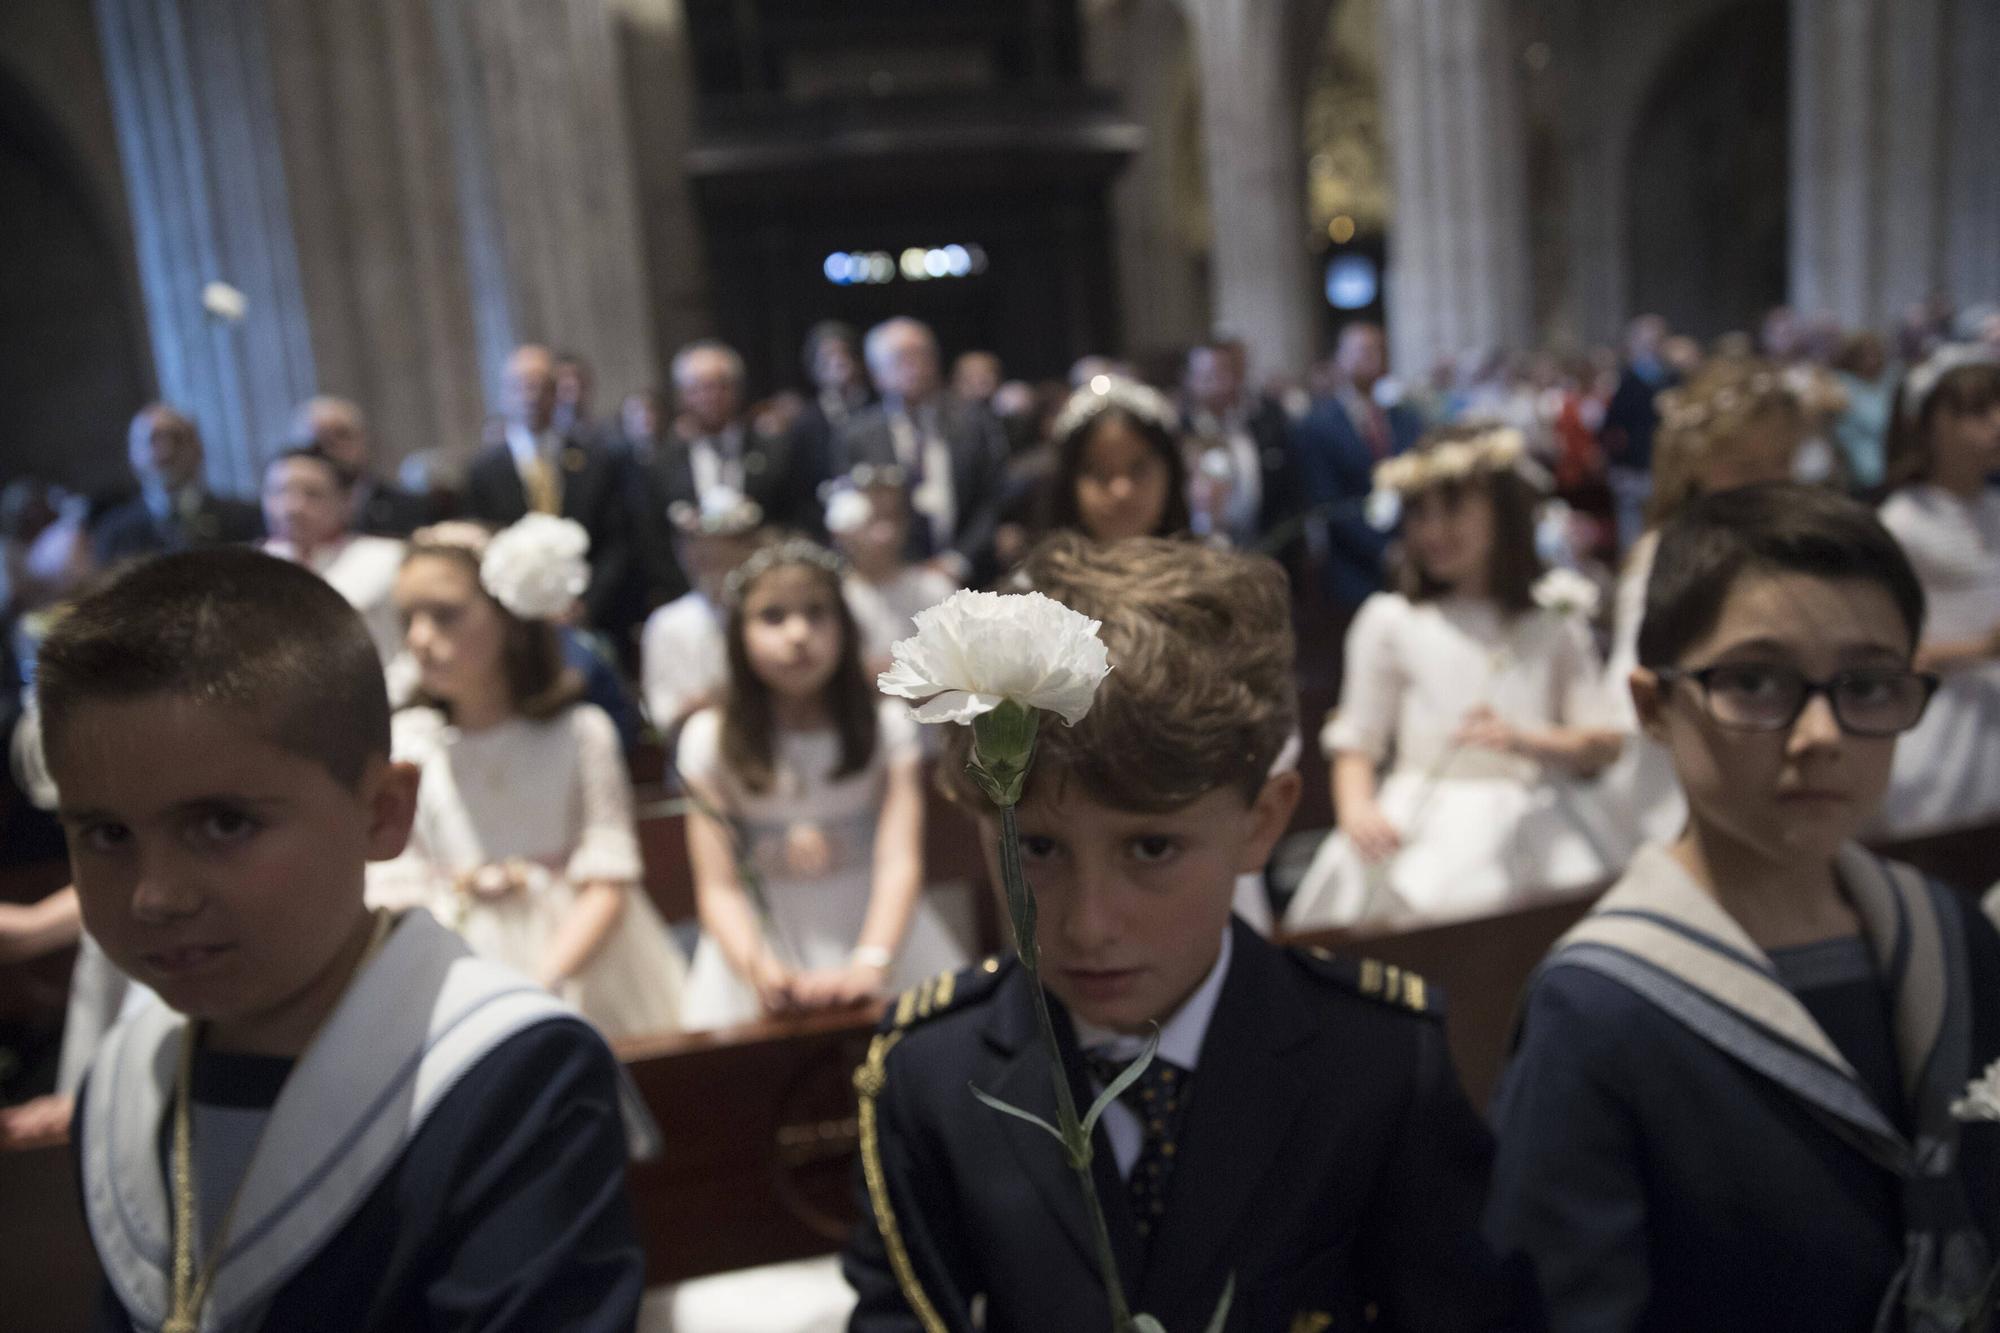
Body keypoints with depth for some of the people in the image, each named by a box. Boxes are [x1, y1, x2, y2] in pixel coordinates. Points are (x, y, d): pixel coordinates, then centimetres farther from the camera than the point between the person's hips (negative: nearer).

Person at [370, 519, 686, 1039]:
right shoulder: (404, 745, 4)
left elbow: (608, 884, -5)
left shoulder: (580, 732, -1)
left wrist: (541, 983, -19)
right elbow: (395, 892, 3)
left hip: (579, 967, -1)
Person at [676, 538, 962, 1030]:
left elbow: (900, 861, -10)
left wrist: (871, 964, -27)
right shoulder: (710, 739, -2)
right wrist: (758, 967, -25)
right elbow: (719, 887, -5)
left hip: (877, 929, 1)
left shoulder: (886, 723, 0)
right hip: (762, 939, -1)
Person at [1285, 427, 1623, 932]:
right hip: (1420, 825, -1)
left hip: (1535, 829, 1)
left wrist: (1526, 742, -11)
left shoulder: (1555, 619, 11)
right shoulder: (1389, 621, 8)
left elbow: (1603, 746, 7)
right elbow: (1356, 742, 7)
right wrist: (1356, 811, -12)